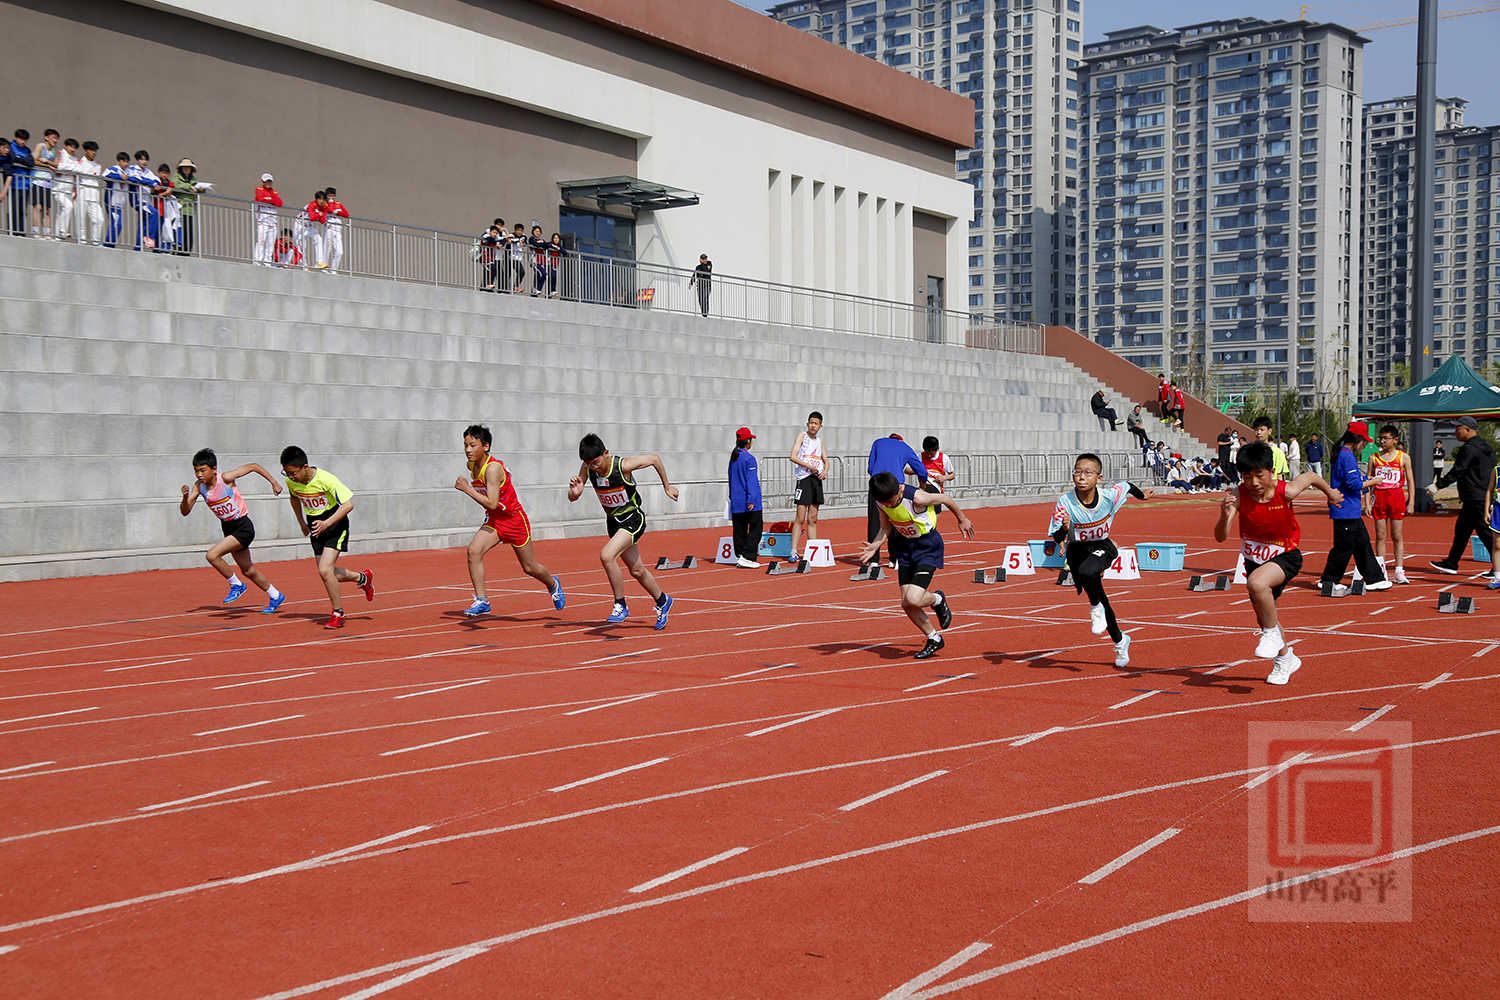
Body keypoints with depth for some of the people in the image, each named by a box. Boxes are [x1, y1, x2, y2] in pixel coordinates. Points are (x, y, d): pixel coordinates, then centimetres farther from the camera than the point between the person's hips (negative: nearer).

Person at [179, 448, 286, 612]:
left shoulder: (226, 479, -22)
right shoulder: (198, 486, -6)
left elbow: (254, 466, -13)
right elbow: (185, 512, -7)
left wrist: (274, 483, -10)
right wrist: (185, 498, -27)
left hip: (243, 527, -7)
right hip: (228, 528, 8)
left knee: (212, 555, -22)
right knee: (247, 570, 18)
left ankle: (236, 585, -1)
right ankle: (275, 596, 36)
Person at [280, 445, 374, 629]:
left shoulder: (325, 479, -26)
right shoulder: (290, 481, -7)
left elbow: (348, 504, -23)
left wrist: (326, 523, -29)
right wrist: (301, 522, 18)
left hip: (335, 525, -7)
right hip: (316, 527, 7)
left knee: (324, 570, -19)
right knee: (328, 574, 6)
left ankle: (338, 614, -2)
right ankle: (362, 577, 34)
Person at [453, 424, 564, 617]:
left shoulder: (493, 468, -27)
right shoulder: (472, 466, -2)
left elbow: (491, 503, -32)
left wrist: (467, 489, -31)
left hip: (514, 519, -7)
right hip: (493, 521, 7)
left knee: (529, 568, 9)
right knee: (474, 550, -20)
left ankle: (553, 585, 41)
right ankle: (481, 601, -16)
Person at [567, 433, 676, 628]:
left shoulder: (623, 466, -26)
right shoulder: (587, 468, -11)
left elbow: (655, 458, -10)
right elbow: (572, 498, -7)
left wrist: (667, 486, 1)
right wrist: (574, 491, -31)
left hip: (633, 519, -7)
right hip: (613, 521, 7)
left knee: (606, 555, -27)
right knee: (636, 570, 17)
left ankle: (620, 606, -14)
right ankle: (662, 601, 41)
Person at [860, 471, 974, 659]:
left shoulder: (916, 498, -29)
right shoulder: (881, 502, -10)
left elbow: (945, 499, -11)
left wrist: (962, 520, 6)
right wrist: (874, 546, -15)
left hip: (928, 546, -6)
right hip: (906, 546, 6)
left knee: (913, 600, -20)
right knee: (906, 604, 2)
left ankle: (938, 600, 16)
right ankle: (934, 639, 24)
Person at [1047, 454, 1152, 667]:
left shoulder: (1109, 496, -22)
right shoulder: (1065, 502, -23)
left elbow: (1126, 485, 2)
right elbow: (1057, 538, -17)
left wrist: (1142, 495, 22)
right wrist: (1064, 528, -40)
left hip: (1102, 547, -1)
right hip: (1077, 550, 1)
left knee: (1086, 571, -36)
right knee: (1100, 602, 7)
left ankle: (1096, 608, -6)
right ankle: (1120, 641, 31)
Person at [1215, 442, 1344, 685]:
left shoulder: (1286, 492, -23)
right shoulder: (1238, 496, -21)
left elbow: (1310, 477, 0)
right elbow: (1220, 538, -26)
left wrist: (1330, 493, 19)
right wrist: (1225, 516, -46)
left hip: (1286, 556, -4)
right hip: (1255, 559, 4)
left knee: (1256, 582, -35)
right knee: (1264, 617, 16)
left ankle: (1272, 633, -10)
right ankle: (1285, 658, 44)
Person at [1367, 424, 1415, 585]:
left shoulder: (1403, 457, 3)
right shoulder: (1374, 458, 7)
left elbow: (1410, 481, 4)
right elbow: (1368, 482, 9)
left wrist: (1411, 503, -2)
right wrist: (1368, 502, 1)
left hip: (1397, 497, -2)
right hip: (1379, 498, 2)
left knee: (1398, 536, 0)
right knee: (1380, 536, 3)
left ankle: (1399, 571, 2)